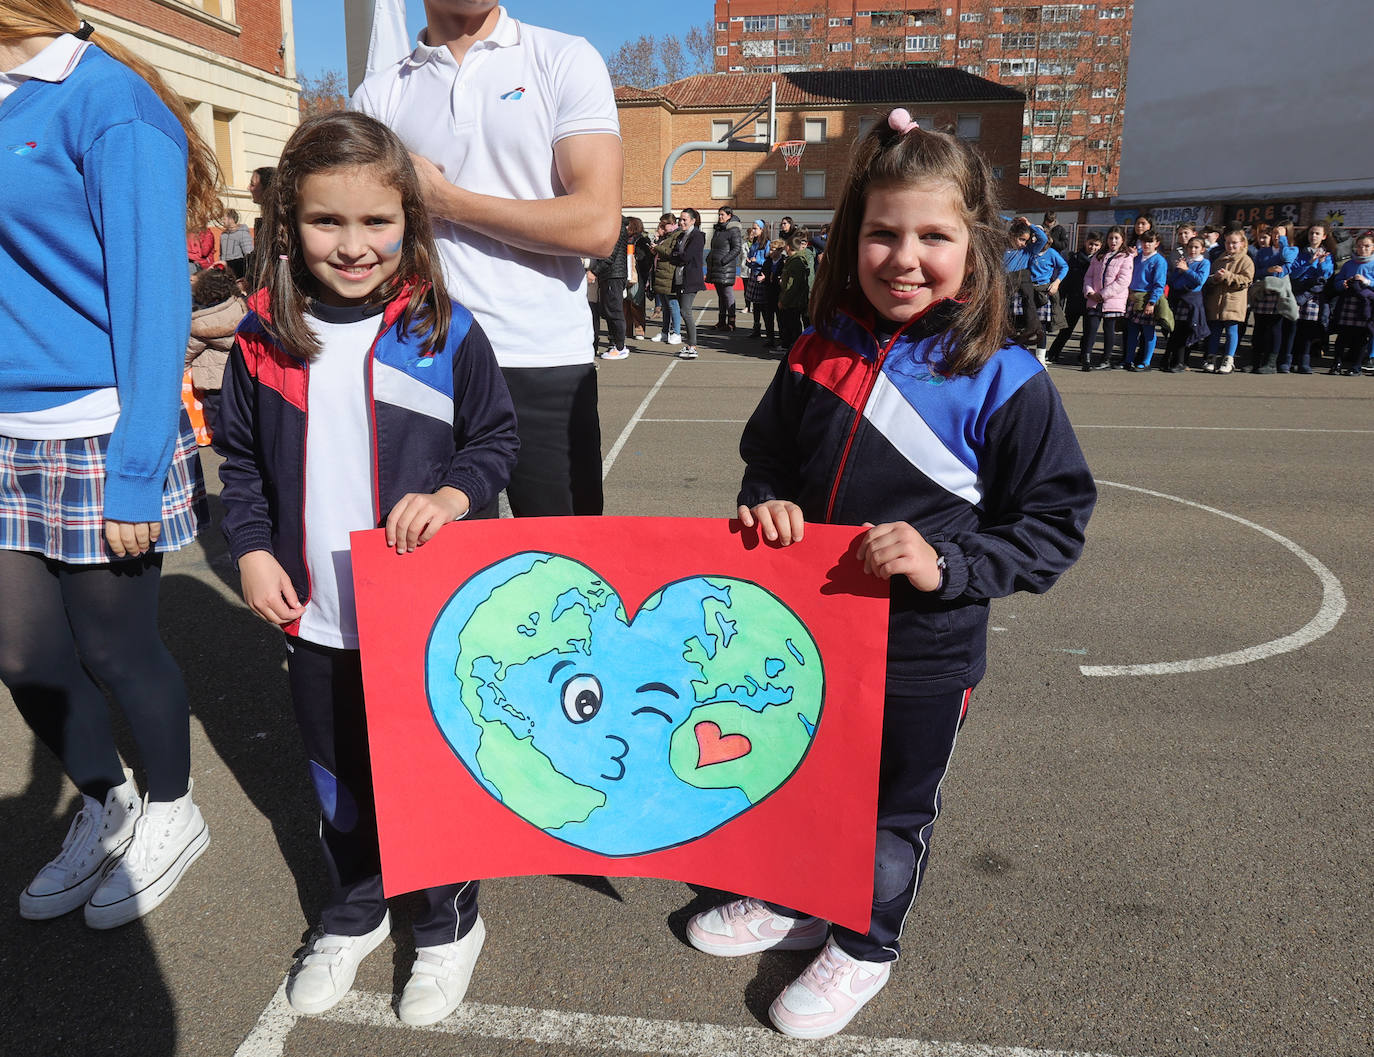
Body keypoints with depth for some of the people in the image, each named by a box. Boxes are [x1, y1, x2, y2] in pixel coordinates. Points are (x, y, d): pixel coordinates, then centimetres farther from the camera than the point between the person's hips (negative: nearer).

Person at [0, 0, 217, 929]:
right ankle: (106, 807, 37)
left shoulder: (106, 102, -8)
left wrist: (134, 477, -17)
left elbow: (153, 302, -14)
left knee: (116, 653, 7)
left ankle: (171, 816, 32)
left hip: (98, 441, -7)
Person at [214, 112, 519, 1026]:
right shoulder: (264, 338, 0)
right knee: (338, 777, 20)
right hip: (316, 617, 3)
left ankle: (451, 923, 36)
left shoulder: (444, 331, -8)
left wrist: (452, 496, -18)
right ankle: (355, 913, 45)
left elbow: (497, 437, -1)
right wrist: (252, 550, -2)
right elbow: (240, 459, 9)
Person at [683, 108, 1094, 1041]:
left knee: (894, 806, 18)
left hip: (922, 655, -4)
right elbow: (767, 456, 11)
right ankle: (793, 901, 52)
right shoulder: (818, 357, -2)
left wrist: (948, 565, -25)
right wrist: (766, 505, -10)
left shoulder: (1005, 385, -15)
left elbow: (1054, 523, -12)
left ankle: (865, 942, 44)